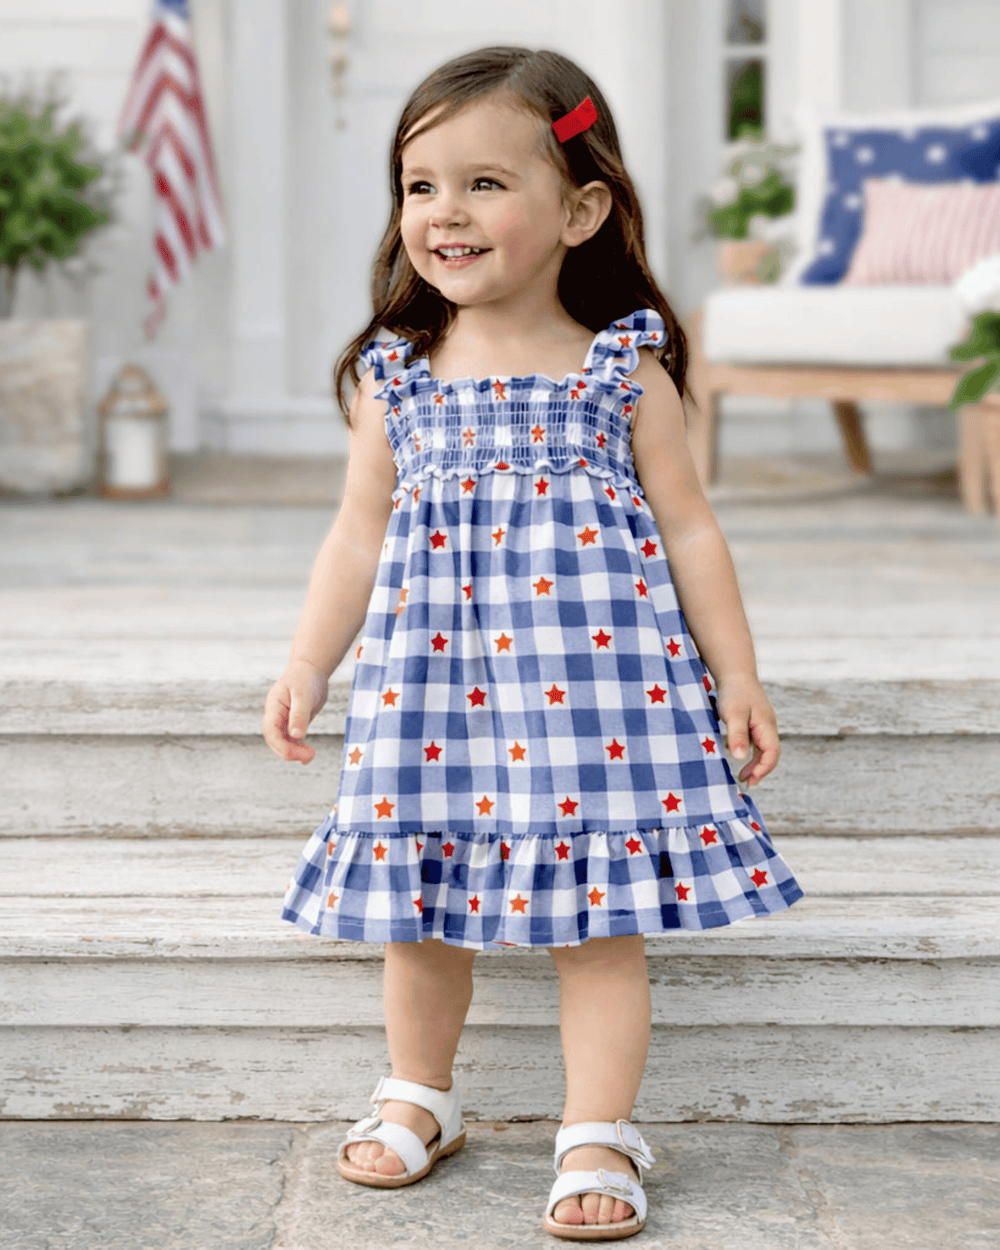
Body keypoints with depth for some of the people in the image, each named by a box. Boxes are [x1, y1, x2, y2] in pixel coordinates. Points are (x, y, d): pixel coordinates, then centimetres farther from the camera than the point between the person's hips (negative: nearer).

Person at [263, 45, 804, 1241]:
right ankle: (418, 1095, 30)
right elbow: (359, 536, 11)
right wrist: (305, 668, 6)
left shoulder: (626, 371, -1)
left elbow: (688, 527, 4)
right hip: (434, 666, 3)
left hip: (593, 665, -2)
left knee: (597, 913, -2)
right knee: (418, 897, 9)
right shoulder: (396, 378, 5)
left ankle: (598, 1136, 8)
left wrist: (736, 676, 3)